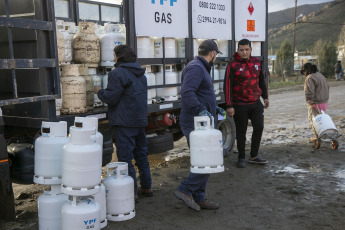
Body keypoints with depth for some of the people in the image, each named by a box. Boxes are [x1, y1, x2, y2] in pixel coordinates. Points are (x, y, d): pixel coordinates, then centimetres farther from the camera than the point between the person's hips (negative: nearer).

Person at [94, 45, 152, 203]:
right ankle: (146, 187, 25)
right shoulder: (140, 74, 15)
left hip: (125, 122, -9)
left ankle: (131, 193, 0)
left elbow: (111, 98, -17)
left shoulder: (118, 73, -13)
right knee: (141, 155, 17)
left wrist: (99, 91, 2)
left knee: (125, 157, -3)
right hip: (140, 120, 9)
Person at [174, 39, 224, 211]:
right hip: (195, 124, -11)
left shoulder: (200, 68, 21)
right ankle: (185, 190, -4)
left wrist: (213, 108, 33)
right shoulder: (196, 68, -14)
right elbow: (187, 92, -28)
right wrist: (201, 109, -37)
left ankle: (198, 198, 20)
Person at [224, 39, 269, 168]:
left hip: (256, 103, 5)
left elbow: (261, 80, 22)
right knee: (241, 132, 5)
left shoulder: (256, 62, 9)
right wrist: (229, 106, -15)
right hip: (240, 105, -5)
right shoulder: (233, 65, -9)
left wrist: (265, 97, 23)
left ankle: (254, 156, 19)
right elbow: (227, 86, -11)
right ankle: (241, 158, 18)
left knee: (259, 127, 5)